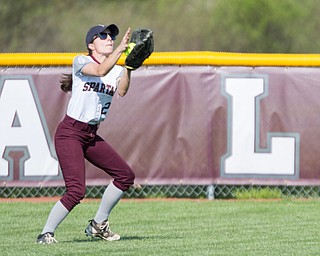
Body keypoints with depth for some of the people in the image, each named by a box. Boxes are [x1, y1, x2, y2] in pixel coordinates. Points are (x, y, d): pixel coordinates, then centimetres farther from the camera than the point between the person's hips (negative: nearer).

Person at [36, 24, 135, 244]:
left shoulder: (117, 70, 8)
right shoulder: (81, 62, -8)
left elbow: (121, 91, -13)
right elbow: (100, 71, -29)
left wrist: (129, 67, -29)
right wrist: (121, 49, -41)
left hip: (92, 135, 7)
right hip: (70, 134, -7)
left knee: (126, 176, 5)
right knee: (76, 190, -19)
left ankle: (98, 225, 18)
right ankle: (46, 233, -6)